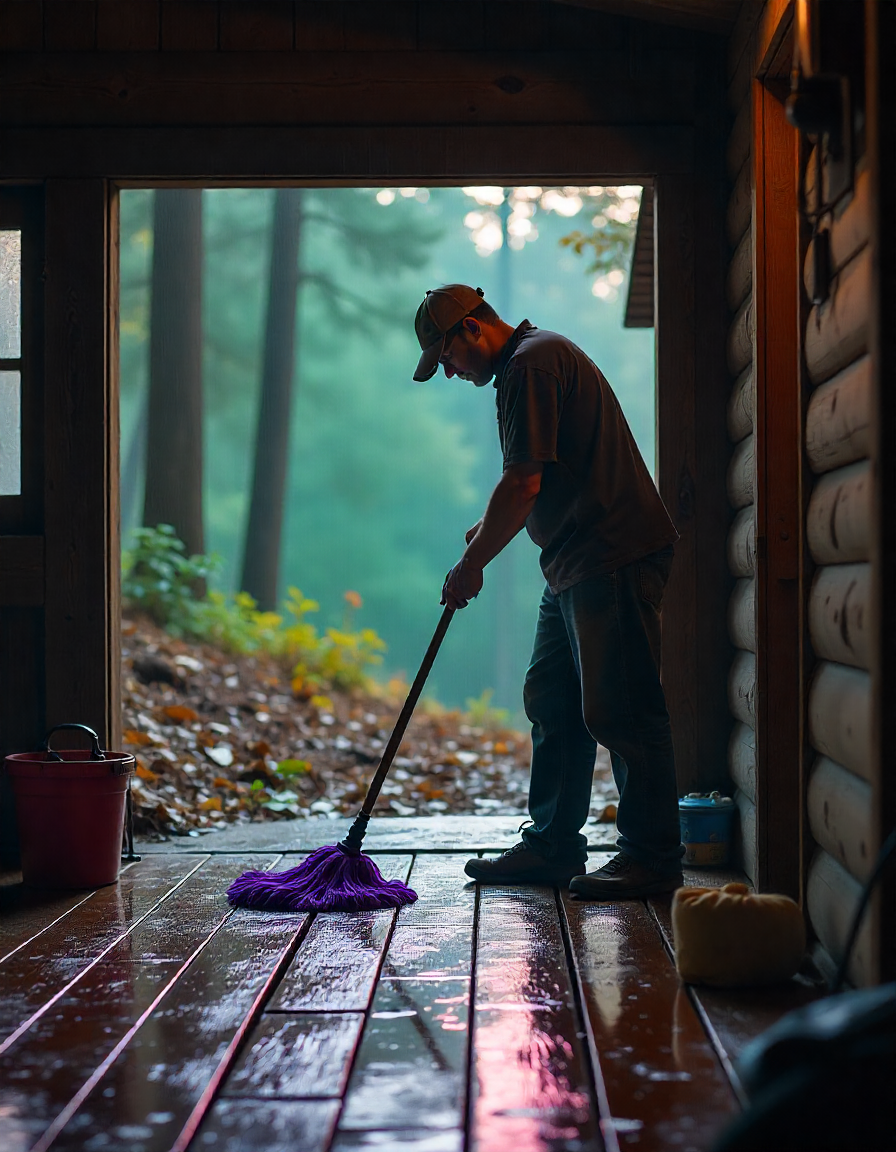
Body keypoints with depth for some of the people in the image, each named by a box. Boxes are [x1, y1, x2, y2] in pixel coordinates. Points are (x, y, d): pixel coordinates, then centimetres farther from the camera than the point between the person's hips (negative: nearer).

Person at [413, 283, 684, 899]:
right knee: (552, 703, 12)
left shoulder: (531, 363, -13)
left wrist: (471, 564, -9)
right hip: (578, 567, 11)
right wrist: (490, 529, 17)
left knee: (619, 710, -7)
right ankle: (553, 846, 19)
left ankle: (653, 858, 0)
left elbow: (523, 484, -19)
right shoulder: (532, 359, 21)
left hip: (615, 560, -11)